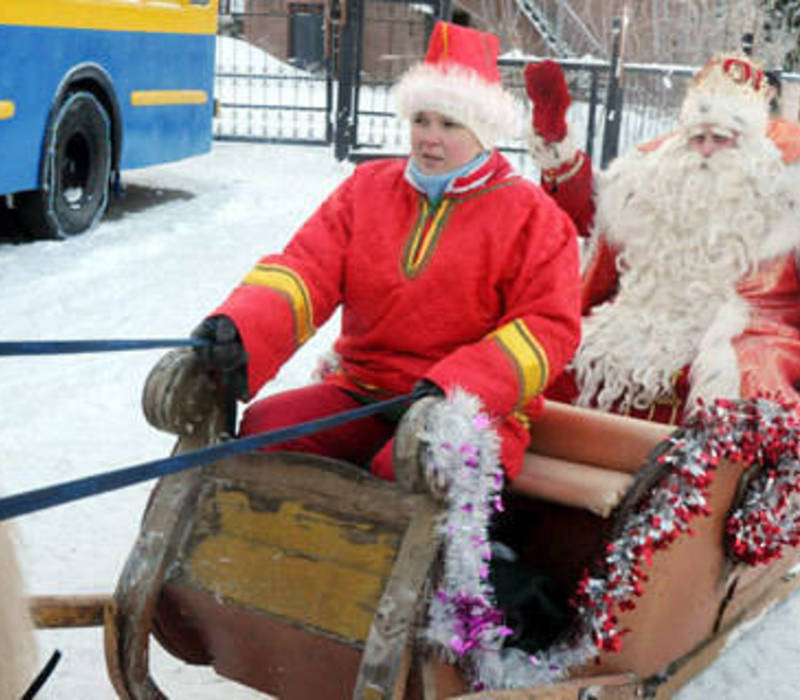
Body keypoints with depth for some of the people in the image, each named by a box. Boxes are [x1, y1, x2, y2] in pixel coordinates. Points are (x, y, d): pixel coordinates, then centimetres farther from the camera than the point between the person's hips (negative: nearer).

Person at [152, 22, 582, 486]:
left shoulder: (532, 216, 1)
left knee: (406, 471, -35)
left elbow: (549, 326, -7)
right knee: (262, 427, -20)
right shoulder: (367, 188, 12)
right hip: (362, 388, 4)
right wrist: (242, 328, -21)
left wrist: (456, 387, -22)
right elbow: (307, 268, 1)